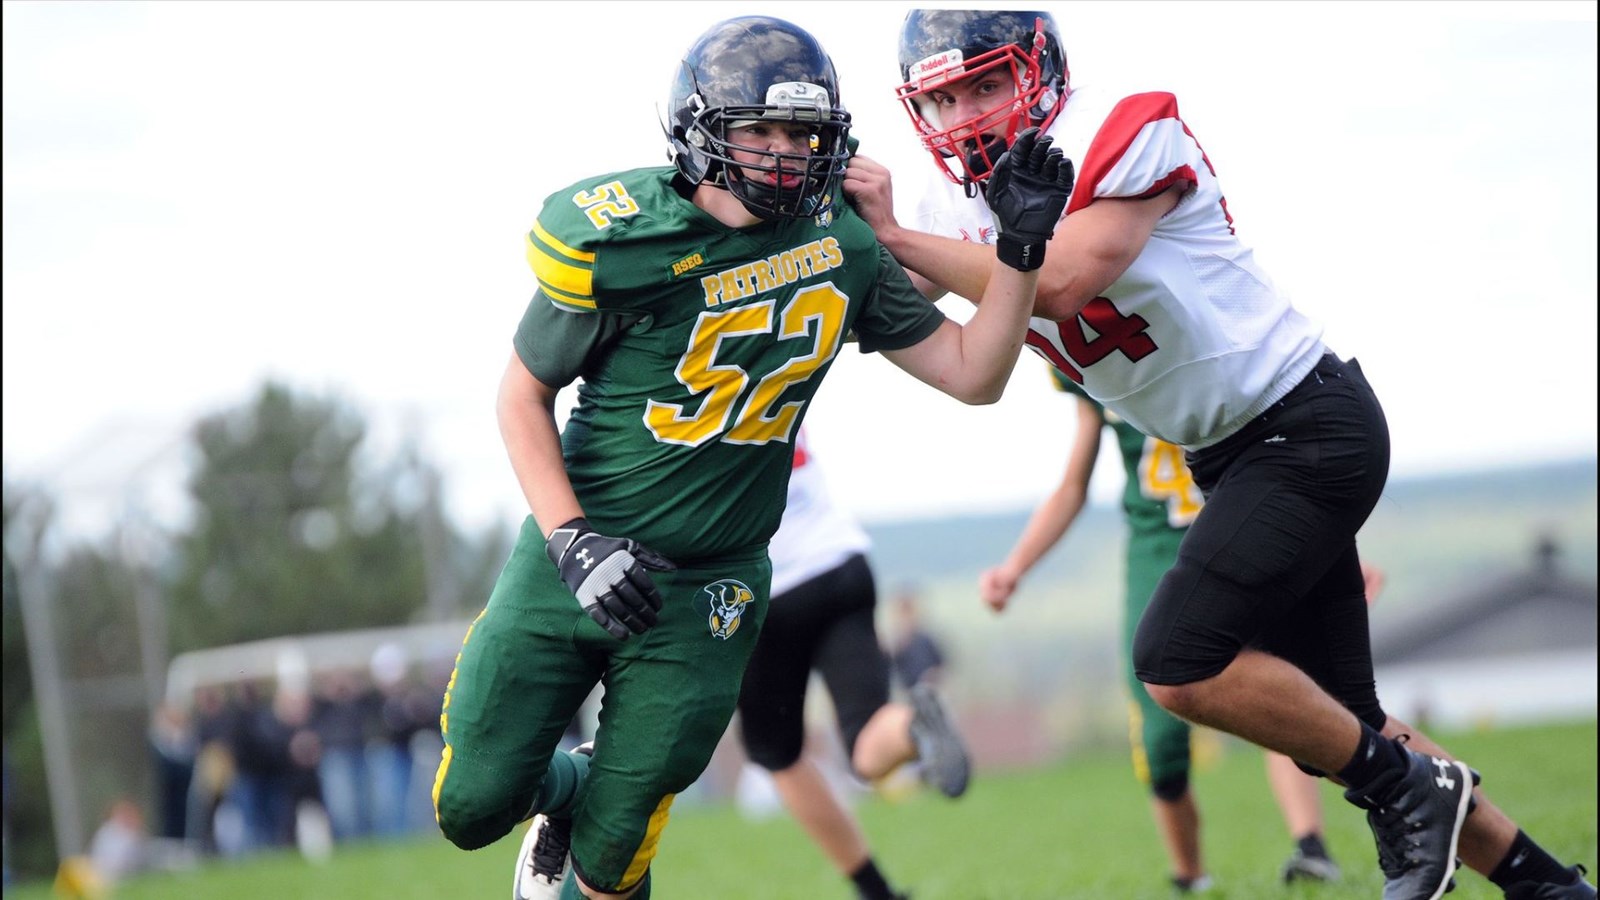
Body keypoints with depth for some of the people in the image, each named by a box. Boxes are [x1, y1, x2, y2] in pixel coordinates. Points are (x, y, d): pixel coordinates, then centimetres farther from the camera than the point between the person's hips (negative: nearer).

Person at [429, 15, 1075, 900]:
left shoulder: (840, 246, -3)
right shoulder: (617, 237, -14)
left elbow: (972, 374, 1)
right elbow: (523, 396, -5)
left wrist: (1021, 246, -12)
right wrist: (576, 544, -17)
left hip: (701, 594, 1)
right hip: (576, 557, -1)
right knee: (472, 809, 3)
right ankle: (561, 788, 36)